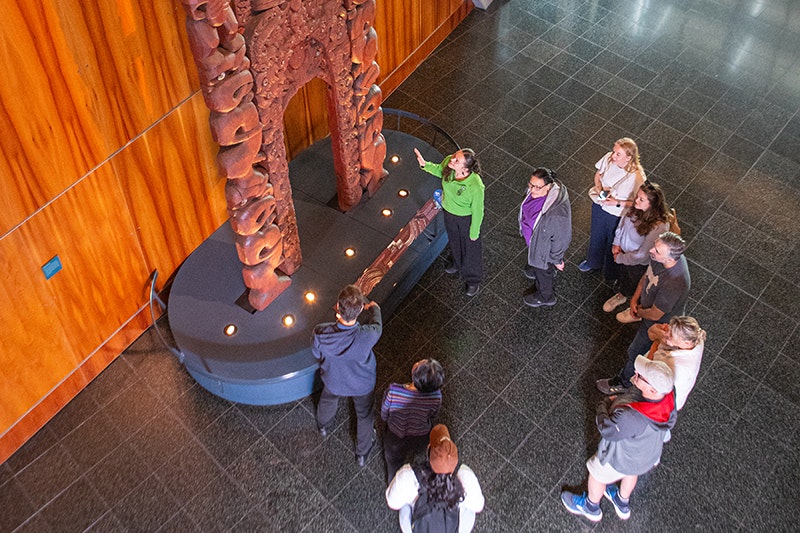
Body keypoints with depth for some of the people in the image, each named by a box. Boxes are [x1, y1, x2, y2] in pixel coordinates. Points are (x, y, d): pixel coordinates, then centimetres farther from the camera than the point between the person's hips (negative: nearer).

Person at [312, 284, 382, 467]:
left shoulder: (321, 333, -39)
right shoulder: (367, 336, -44)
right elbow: (376, 323, -17)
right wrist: (373, 306, 6)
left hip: (333, 381, 2)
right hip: (362, 384, -1)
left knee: (328, 401, 38)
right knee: (364, 415, 30)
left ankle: (323, 426, 71)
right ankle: (362, 453, 56)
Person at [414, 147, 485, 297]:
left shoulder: (476, 187, -43)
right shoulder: (448, 162, -30)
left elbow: (477, 211, -25)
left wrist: (474, 232, -11)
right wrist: (425, 165, -19)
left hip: (466, 219, -5)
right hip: (449, 211, 5)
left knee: (471, 249, 22)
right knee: (454, 241, 35)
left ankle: (473, 280, 51)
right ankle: (457, 263, 68)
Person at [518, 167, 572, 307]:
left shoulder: (557, 213, -46)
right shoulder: (535, 191, -23)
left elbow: (560, 238, -29)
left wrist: (557, 260, -14)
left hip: (544, 245, -6)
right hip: (533, 237, 6)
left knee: (543, 271, 25)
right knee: (535, 261, 38)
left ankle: (545, 297, 55)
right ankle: (534, 269, 72)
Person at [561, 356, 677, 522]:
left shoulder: (631, 417, -49)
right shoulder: (668, 397, -29)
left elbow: (606, 430, -31)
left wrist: (605, 403, -13)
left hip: (622, 458, -6)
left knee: (597, 475, 26)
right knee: (630, 472, 37)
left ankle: (591, 507, 57)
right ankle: (623, 504, 66)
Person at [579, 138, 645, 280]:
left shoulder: (637, 177, -34)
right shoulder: (608, 158, -21)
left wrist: (617, 203, -30)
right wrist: (599, 188, -18)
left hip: (618, 214, -5)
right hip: (599, 205, 5)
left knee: (613, 243, 23)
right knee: (596, 235, 31)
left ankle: (610, 272, 53)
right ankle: (593, 262, 61)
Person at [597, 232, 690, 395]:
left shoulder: (674, 284, -46)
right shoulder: (663, 255, -23)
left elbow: (655, 315, -31)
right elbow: (647, 275, 0)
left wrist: (638, 312, -10)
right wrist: (635, 298, -10)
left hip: (660, 324, -7)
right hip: (648, 305, 7)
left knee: (636, 352, 17)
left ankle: (623, 383, 44)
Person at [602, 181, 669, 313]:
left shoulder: (658, 227, -41)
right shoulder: (635, 208, -25)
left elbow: (641, 255, -30)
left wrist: (620, 258, -18)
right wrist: (616, 243, -4)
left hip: (638, 263, -5)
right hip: (623, 250, 5)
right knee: (621, 277, 34)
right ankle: (621, 295, 67)